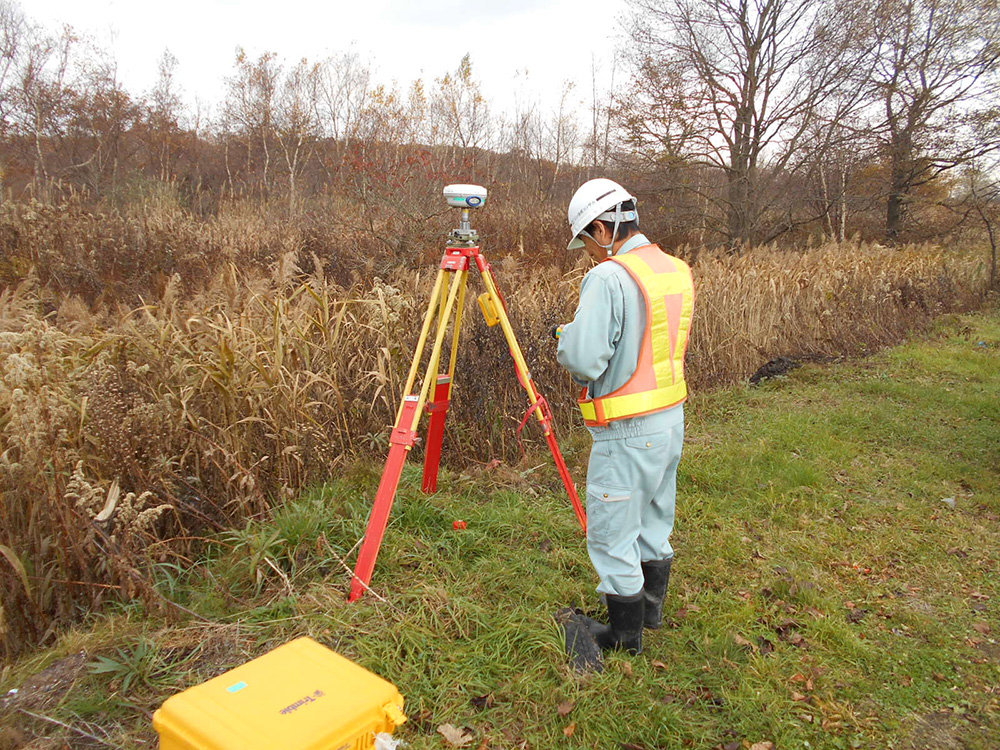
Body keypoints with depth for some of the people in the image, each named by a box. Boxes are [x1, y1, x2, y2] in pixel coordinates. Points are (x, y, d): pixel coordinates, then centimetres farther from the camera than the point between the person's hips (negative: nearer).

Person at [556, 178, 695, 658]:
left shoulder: (609, 277, -20)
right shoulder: (678, 271, 6)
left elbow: (584, 361, -26)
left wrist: (567, 336, -4)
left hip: (627, 431, -9)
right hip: (672, 417, 9)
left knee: (612, 532, 7)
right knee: (653, 520, 24)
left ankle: (624, 634, 22)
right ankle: (650, 605, 42)